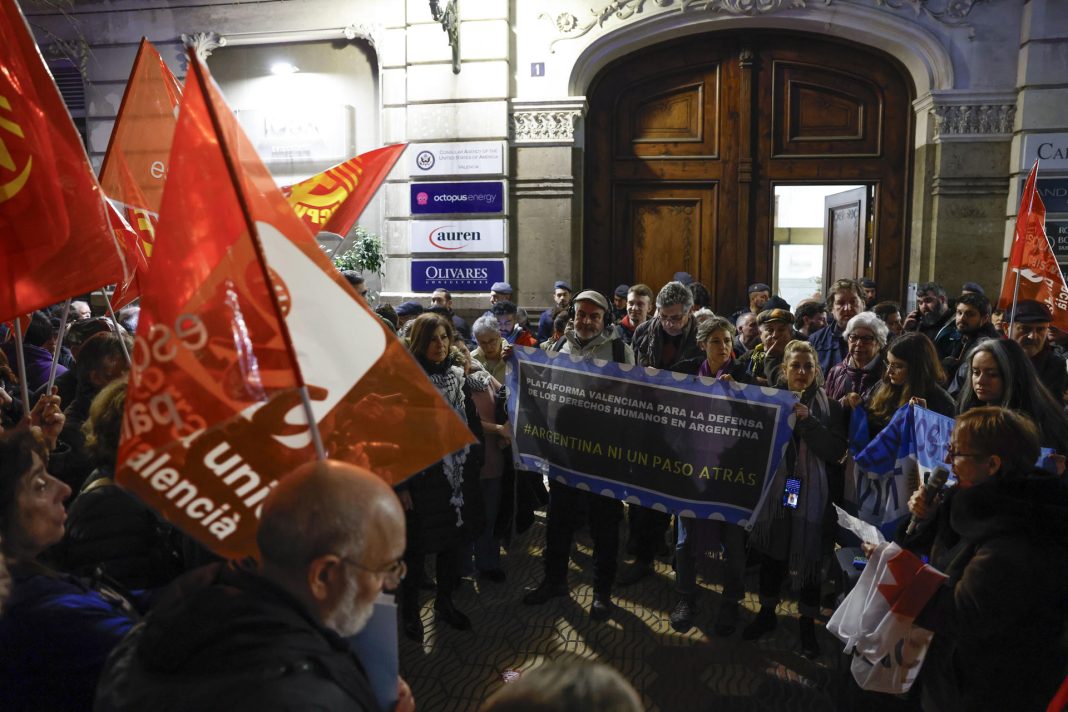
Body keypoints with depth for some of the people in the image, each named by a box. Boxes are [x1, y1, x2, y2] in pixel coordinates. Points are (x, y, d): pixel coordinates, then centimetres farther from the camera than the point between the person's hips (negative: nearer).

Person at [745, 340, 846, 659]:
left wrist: (807, 421, -19)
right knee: (771, 553, 14)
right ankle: (767, 613, 33)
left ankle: (808, 623, 25)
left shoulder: (829, 406, -2)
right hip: (773, 490, 2)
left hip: (810, 495, -2)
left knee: (807, 558, 6)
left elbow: (836, 451, -11)